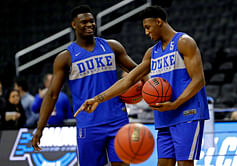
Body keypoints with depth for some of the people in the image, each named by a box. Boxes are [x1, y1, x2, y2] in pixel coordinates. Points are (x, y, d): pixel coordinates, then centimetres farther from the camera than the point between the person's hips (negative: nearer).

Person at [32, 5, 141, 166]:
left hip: (117, 120, 2)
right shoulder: (66, 58, 0)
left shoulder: (111, 46, 9)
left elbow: (134, 69, 17)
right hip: (89, 125, -2)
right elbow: (52, 95, -1)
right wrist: (40, 129, -8)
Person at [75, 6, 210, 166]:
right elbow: (129, 80, 19)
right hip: (166, 120, 8)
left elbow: (199, 80, -11)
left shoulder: (184, 42, -4)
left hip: (188, 114, -8)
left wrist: (174, 105, -22)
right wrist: (98, 99, 11)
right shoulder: (153, 52, 19)